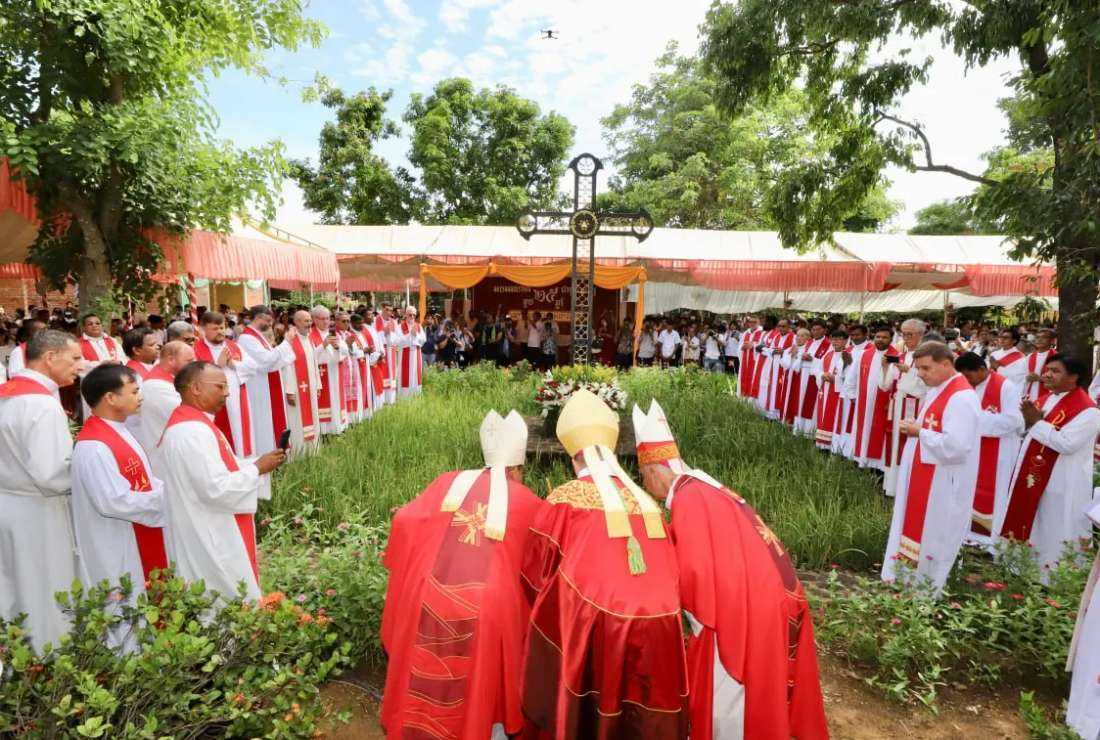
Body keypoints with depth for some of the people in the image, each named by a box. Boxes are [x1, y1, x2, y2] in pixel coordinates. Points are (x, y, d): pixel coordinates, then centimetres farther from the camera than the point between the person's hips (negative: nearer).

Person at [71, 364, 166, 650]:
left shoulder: (117, 430, 5)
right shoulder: (94, 446, -25)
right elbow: (114, 501, -28)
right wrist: (166, 497, -19)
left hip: (137, 543, 10)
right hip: (116, 551, -10)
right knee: (123, 622, 7)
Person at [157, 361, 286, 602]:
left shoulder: (192, 423, 9)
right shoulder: (192, 431, -24)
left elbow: (214, 470, 16)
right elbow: (216, 488, -28)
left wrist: (255, 463, 3)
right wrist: (257, 468, -16)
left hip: (209, 536, 10)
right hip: (210, 542, -10)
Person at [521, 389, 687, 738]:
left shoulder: (565, 498, -4)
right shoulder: (647, 503, 8)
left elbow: (536, 576, 2)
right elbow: (668, 574, 16)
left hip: (592, 624, -4)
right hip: (656, 623, 4)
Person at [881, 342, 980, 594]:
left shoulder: (961, 398, -22)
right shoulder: (936, 390, 8)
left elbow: (956, 446, -28)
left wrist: (919, 432, -18)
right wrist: (915, 428, 1)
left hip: (941, 487, -9)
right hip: (923, 480, 9)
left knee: (930, 540, 4)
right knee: (913, 533, 17)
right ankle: (905, 581, 29)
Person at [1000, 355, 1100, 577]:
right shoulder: (1048, 398, 8)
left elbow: (1067, 443, -27)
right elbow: (1032, 433, 14)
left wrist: (1036, 422, -19)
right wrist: (1029, 419, -7)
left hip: (1062, 485, -8)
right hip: (1034, 478, 8)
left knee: (1054, 538, 4)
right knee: (1031, 530, 20)